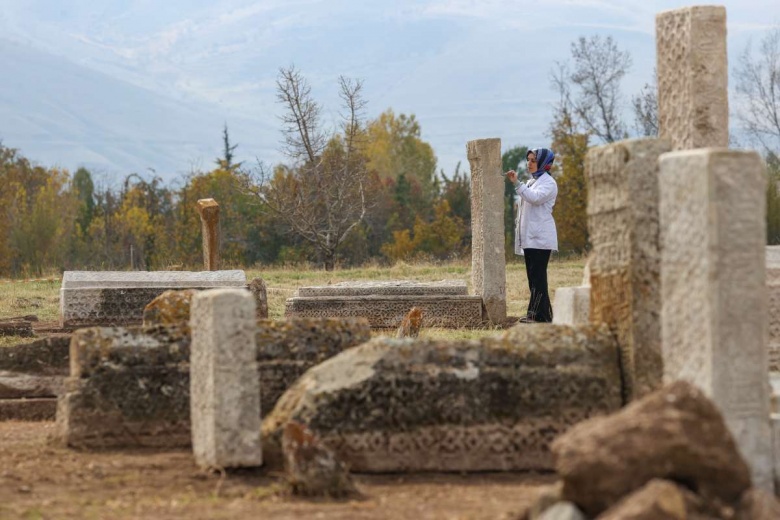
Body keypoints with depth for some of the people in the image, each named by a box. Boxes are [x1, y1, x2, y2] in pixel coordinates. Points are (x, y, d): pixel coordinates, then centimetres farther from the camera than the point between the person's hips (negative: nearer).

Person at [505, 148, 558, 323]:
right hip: (529, 236, 9)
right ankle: (535, 313, 8)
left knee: (537, 275, -12)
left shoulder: (548, 183, -5)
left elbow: (535, 197, -24)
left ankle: (539, 314, -15)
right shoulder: (530, 183, 21)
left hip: (540, 237, -9)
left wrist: (517, 183, -29)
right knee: (533, 276, 7)